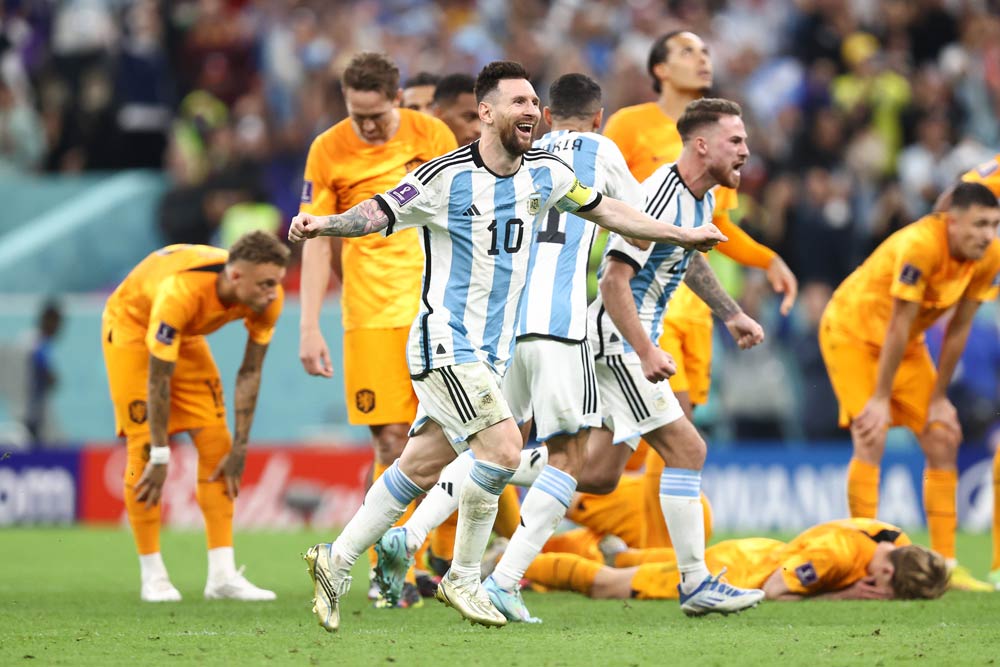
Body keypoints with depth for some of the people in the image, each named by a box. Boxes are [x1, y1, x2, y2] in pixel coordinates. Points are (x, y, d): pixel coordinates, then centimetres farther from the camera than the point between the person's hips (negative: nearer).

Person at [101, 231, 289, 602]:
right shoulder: (181, 293, -42)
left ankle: (223, 575, -3)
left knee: (217, 444, -4)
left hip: (186, 334, 6)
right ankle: (152, 576, -4)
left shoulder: (268, 299, -25)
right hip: (132, 324, -6)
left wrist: (240, 449, -11)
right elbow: (158, 379, -34)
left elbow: (250, 372, -13)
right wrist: (160, 458, -29)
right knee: (144, 448, -12)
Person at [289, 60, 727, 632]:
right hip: (446, 343, -7)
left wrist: (682, 235, 22)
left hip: (492, 353, 7)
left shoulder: (545, 172, 5)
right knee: (504, 447, -19)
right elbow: (380, 212, -10)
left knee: (421, 469, 7)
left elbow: (606, 210, 19)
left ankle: (337, 562, 19)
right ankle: (464, 579, -3)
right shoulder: (447, 177, -13)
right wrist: (324, 224, -29)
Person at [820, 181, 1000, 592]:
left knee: (943, 441, 2)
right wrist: (880, 399, -25)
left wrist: (939, 398, -4)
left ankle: (944, 563, 8)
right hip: (851, 331, -7)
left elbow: (958, 330, -6)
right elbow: (898, 325, -29)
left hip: (905, 343, 7)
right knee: (872, 438, -21)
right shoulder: (920, 246, -34)